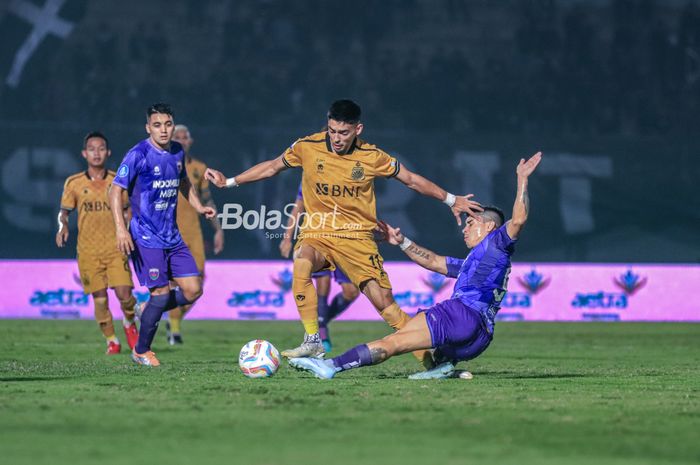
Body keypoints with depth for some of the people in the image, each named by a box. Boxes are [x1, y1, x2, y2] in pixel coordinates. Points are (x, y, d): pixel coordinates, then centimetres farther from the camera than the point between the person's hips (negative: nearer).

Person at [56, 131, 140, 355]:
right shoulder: (74, 183, 2)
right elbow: (64, 212, 10)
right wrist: (63, 226, -10)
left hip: (115, 248, 0)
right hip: (88, 250, 0)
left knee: (124, 294, -11)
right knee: (99, 298, -1)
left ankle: (129, 323, 21)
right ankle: (111, 340, 17)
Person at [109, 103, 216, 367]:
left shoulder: (177, 152, 8)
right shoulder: (138, 155, -13)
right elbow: (116, 190, -15)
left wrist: (199, 207, 10)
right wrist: (120, 228, -26)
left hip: (172, 237, 7)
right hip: (146, 238, -7)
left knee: (193, 290, 1)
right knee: (162, 292, -11)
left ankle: (148, 312, 24)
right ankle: (141, 351, 7)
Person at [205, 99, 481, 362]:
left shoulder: (371, 157, -4)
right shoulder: (308, 147, -3)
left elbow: (411, 180, 9)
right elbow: (272, 167, 13)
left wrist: (451, 201, 14)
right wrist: (229, 182, 14)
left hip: (357, 237, 0)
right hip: (316, 234, 0)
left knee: (384, 302, -9)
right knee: (301, 263, -34)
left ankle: (428, 358, 4)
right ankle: (313, 343, -30)